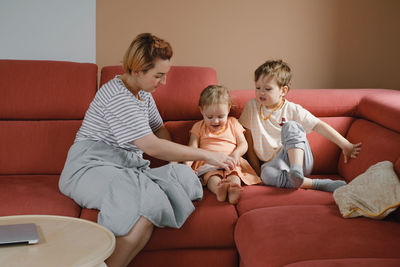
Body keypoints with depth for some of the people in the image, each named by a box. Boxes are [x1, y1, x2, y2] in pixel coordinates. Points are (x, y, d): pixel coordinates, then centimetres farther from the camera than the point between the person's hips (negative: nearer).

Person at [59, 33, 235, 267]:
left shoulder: (144, 93, 15)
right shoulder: (117, 96, -16)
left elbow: (159, 128, 29)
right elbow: (152, 147, -22)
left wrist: (177, 158, 8)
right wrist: (206, 155, -16)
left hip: (128, 168, 9)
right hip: (91, 168, -9)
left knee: (184, 175, -19)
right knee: (149, 202, -36)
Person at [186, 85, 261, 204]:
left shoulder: (233, 124, 18)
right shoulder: (199, 127, 16)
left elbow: (243, 144, 13)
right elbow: (192, 148, 7)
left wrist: (236, 154, -11)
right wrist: (187, 163, -14)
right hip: (208, 163, 0)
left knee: (234, 176, -34)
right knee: (212, 177, -35)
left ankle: (233, 190, -63)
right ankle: (218, 189, -65)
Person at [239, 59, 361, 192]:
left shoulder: (293, 110, 1)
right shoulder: (252, 106, 6)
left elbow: (319, 126, -5)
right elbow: (249, 143, 7)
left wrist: (346, 145, -12)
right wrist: (257, 170, -1)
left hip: (300, 159, -1)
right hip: (273, 165, 1)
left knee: (290, 126, -27)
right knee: (267, 174, -37)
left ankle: (297, 171, -44)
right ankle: (318, 184, -34)